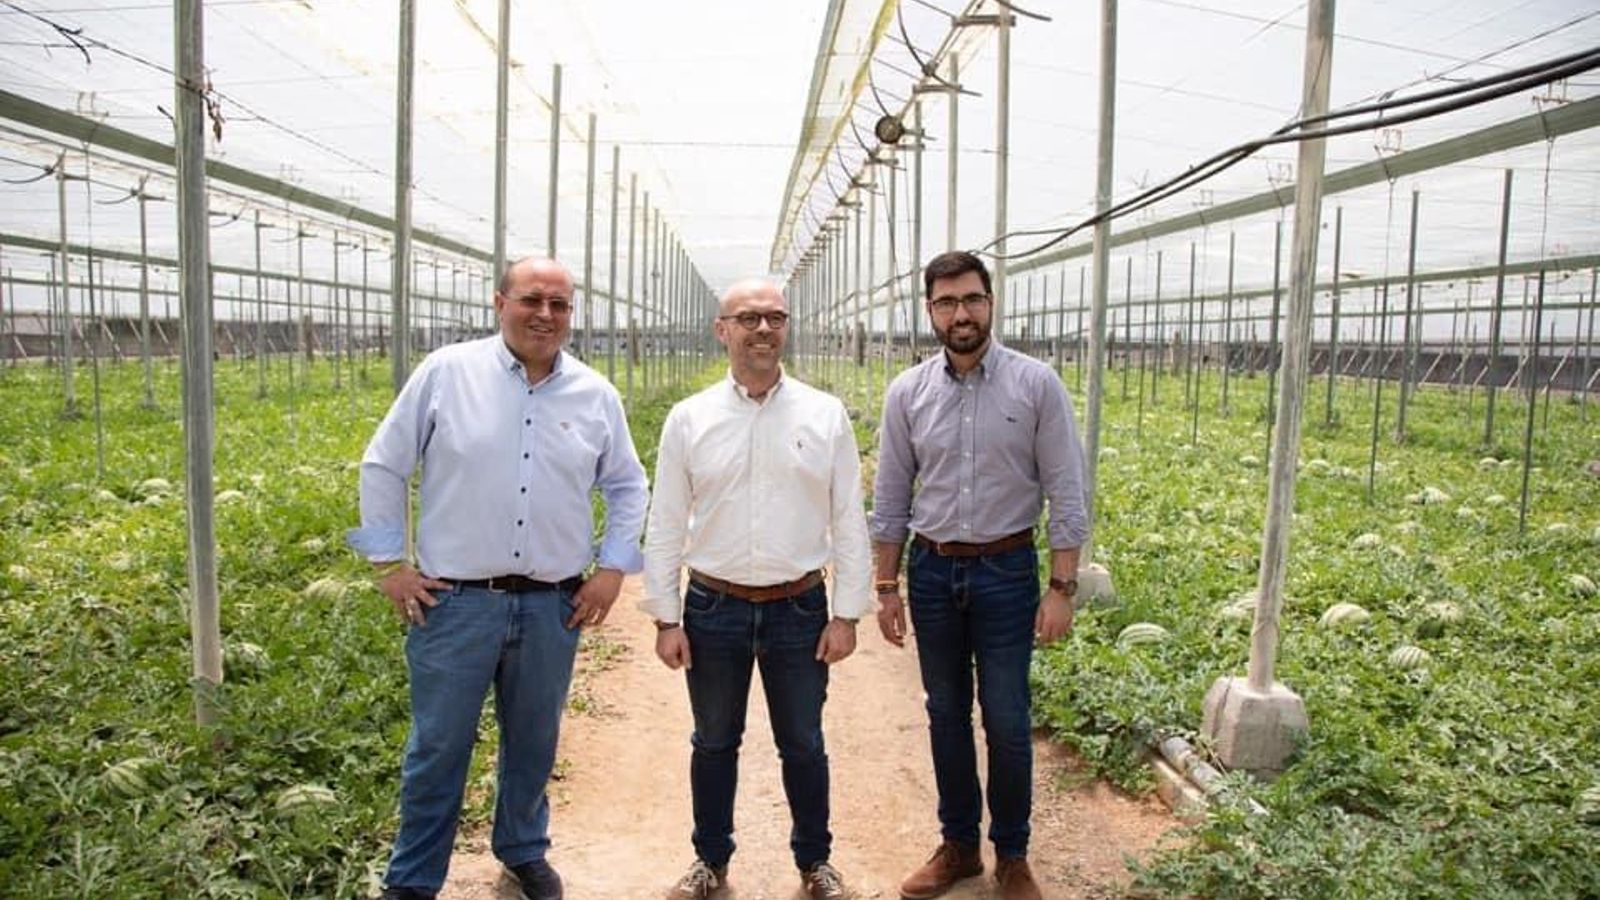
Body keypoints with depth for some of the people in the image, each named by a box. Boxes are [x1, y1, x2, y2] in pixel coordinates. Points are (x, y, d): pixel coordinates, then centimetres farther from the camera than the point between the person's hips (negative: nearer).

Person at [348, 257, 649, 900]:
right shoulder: (445, 373, -4)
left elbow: (628, 489, 15)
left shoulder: (596, 395, 4)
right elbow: (382, 467, 2)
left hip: (554, 606, 3)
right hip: (455, 602, -2)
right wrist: (389, 563, 0)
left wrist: (613, 568, 7)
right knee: (437, 749, 9)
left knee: (534, 743, 18)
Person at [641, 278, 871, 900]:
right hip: (713, 608, 1)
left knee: (803, 745, 13)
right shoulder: (688, 419, -1)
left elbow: (849, 522, 0)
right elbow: (665, 526, 1)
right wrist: (666, 619, -1)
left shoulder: (825, 415, -2)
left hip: (800, 609, 0)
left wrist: (847, 614, -3)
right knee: (714, 743, 16)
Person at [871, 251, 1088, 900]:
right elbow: (890, 500, 6)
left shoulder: (1036, 385, -7)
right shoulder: (907, 393, 0)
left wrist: (1062, 589, -9)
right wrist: (886, 588, 5)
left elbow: (1066, 494, -6)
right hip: (932, 571, 3)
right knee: (946, 714, 14)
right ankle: (958, 845, 31)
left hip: (1006, 570, -2)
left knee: (1007, 722, 4)